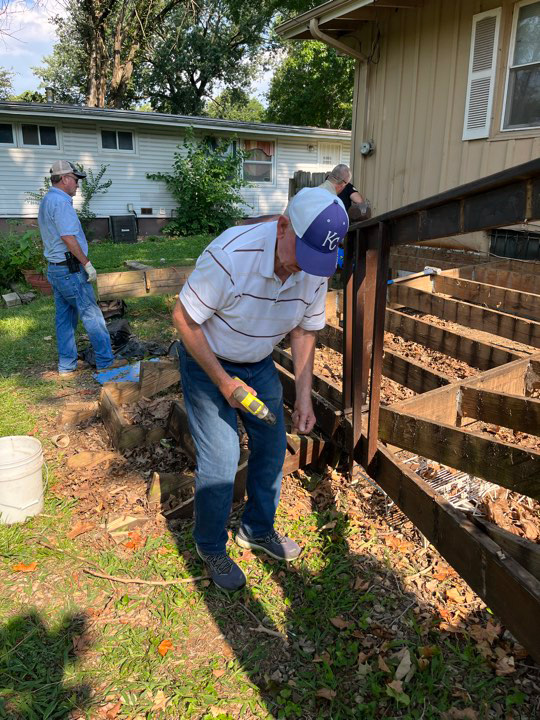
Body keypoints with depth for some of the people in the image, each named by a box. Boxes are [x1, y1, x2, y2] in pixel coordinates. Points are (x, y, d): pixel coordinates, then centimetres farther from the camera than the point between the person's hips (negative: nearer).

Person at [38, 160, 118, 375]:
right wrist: (87, 263, -16)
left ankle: (66, 364, 17)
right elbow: (68, 238, -22)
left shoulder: (46, 201, 17)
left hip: (55, 268, 10)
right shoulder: (61, 202, -15)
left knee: (65, 317, 12)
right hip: (70, 268, -10)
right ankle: (105, 360, 4)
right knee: (91, 315, -3)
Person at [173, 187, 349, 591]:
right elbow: (184, 319, -24)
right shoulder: (230, 255, -34)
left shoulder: (316, 270, -15)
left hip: (259, 364, 6)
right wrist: (224, 382, -23)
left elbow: (305, 331, 0)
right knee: (220, 460, -6)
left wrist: (304, 396, -5)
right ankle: (211, 547, 20)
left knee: (272, 446, 10)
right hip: (207, 361, -5)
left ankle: (258, 529, 35)